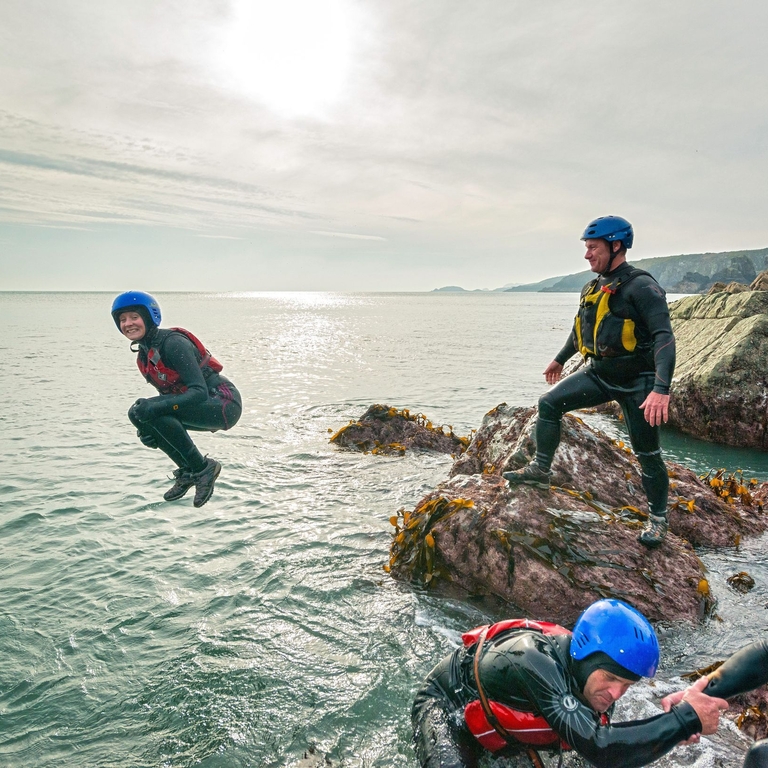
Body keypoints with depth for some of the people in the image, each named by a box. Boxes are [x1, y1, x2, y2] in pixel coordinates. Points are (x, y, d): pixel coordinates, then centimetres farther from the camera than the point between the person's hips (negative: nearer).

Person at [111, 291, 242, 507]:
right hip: (199, 407, 9)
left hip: (224, 405, -9)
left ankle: (202, 468, -11)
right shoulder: (143, 356, 8)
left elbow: (200, 392, -25)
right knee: (138, 413, -2)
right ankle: (188, 472, 6)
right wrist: (146, 425, -5)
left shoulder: (173, 343, -19)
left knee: (149, 410, -24)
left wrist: (155, 408, -33)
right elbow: (168, 393, 12)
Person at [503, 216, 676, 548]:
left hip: (636, 383, -6)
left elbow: (664, 338, -28)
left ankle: (657, 519, 23)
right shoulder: (592, 289, 5)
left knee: (647, 453, 4)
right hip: (598, 374, 7)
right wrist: (560, 359, 33)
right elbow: (581, 329, 22)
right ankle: (540, 470, 7)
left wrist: (661, 390, -39)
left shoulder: (641, 287, -19)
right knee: (549, 403, -5)